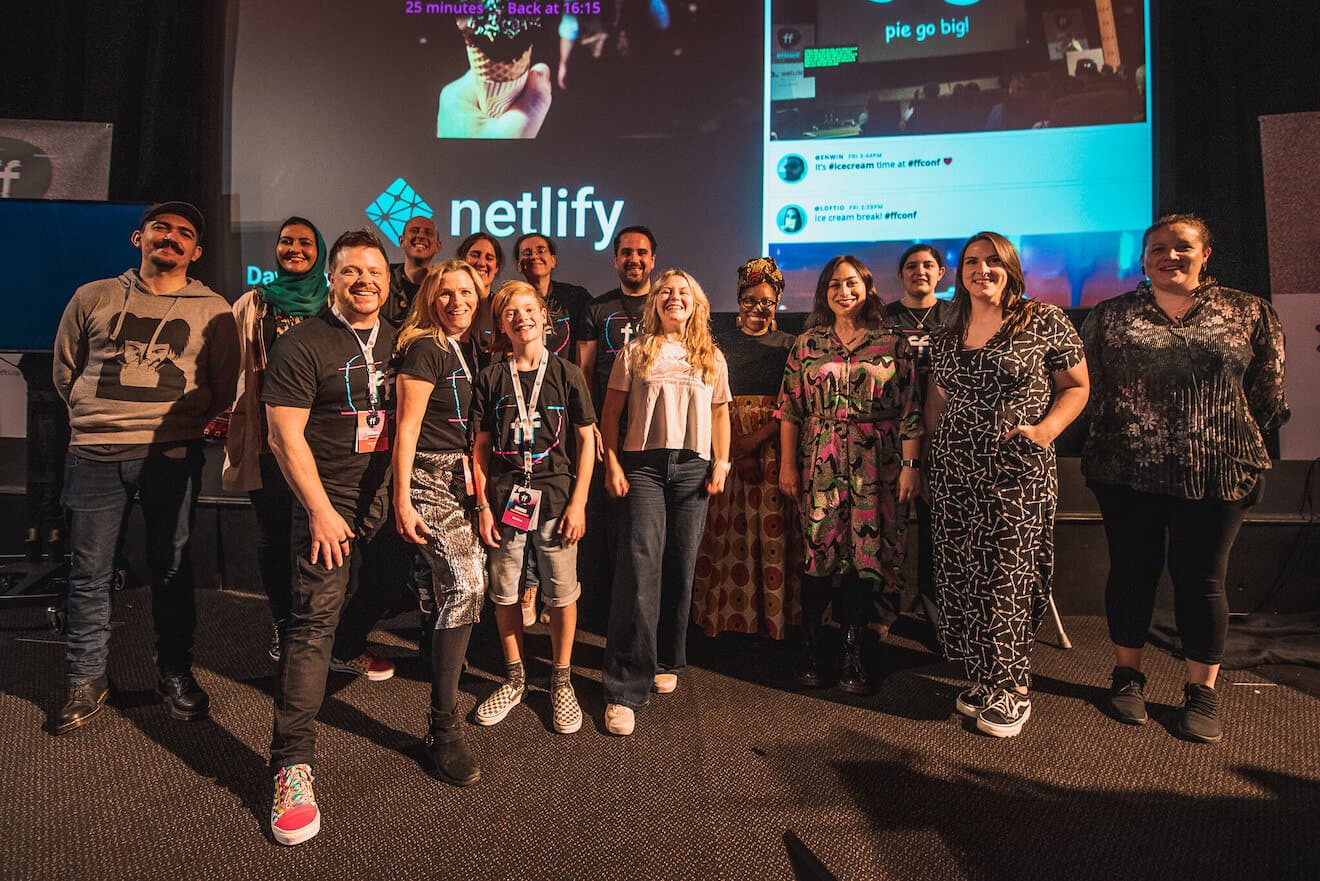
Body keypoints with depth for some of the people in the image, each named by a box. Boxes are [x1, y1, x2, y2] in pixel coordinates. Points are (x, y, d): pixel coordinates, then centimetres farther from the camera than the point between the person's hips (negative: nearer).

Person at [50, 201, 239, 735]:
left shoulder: (213, 310, 7)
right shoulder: (93, 298, 10)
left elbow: (225, 387, 8)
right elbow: (64, 370, 18)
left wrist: (185, 423, 2)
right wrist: (97, 416, 10)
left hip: (172, 456, -1)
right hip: (95, 455, 1)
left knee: (172, 569, 7)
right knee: (89, 574, 6)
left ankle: (175, 673, 21)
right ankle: (86, 682, 21)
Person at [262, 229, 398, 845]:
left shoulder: (397, 341, 11)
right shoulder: (303, 345, -6)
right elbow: (285, 435, -10)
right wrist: (321, 509, -14)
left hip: (387, 496, 6)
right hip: (330, 501, -5)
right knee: (314, 621, -8)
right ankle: (293, 765, -3)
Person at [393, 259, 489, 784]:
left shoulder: (464, 351, 16)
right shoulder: (424, 350, -9)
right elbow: (406, 427, -13)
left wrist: (478, 489, 25)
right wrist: (402, 499, -16)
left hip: (459, 478, 9)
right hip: (429, 478, -9)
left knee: (459, 586, 14)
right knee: (464, 588, -17)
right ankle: (444, 731, -12)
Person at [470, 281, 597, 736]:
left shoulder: (567, 374, 2)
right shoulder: (490, 378, 6)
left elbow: (586, 441, 3)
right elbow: (481, 446, 7)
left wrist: (578, 502, -4)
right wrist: (483, 505, 1)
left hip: (556, 498, -1)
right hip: (505, 498, 2)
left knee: (561, 593, 5)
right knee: (505, 593, 9)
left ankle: (561, 681, 24)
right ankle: (514, 679, 28)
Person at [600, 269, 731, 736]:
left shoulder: (712, 357, 14)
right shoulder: (634, 352, 7)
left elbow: (720, 413, 15)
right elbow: (611, 410, 5)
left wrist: (721, 463, 4)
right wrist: (612, 463, -5)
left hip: (693, 467, 3)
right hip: (643, 465, -2)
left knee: (680, 569, 7)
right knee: (640, 569, -12)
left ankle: (666, 662, 26)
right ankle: (624, 689, -7)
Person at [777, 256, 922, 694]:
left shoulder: (893, 344, 4)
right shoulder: (807, 344, 7)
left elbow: (910, 411, 1)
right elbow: (790, 409, 5)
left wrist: (910, 465, -5)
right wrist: (787, 464, 1)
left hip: (874, 467, 0)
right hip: (819, 465, 1)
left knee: (865, 553, 3)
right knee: (818, 552, 2)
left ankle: (851, 654, 16)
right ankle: (810, 647, 17)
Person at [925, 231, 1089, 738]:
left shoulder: (1044, 321, 0)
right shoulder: (948, 337, 14)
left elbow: (1076, 387, 1)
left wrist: (1047, 429, -15)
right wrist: (934, 449, 11)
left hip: (1017, 473, -4)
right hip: (953, 473, 5)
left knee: (1006, 575, -2)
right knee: (961, 576, 6)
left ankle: (1012, 687, 16)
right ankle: (983, 677, 22)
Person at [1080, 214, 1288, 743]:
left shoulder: (1248, 313, 6)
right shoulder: (1110, 316, 5)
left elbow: (1268, 394, 9)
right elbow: (1086, 386, 7)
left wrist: (1231, 441, 7)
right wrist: (1125, 432, 5)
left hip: (1215, 473, 0)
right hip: (1126, 472, 0)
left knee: (1201, 578, 6)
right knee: (1132, 570, 9)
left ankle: (1202, 692, 21)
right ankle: (1127, 676, 25)